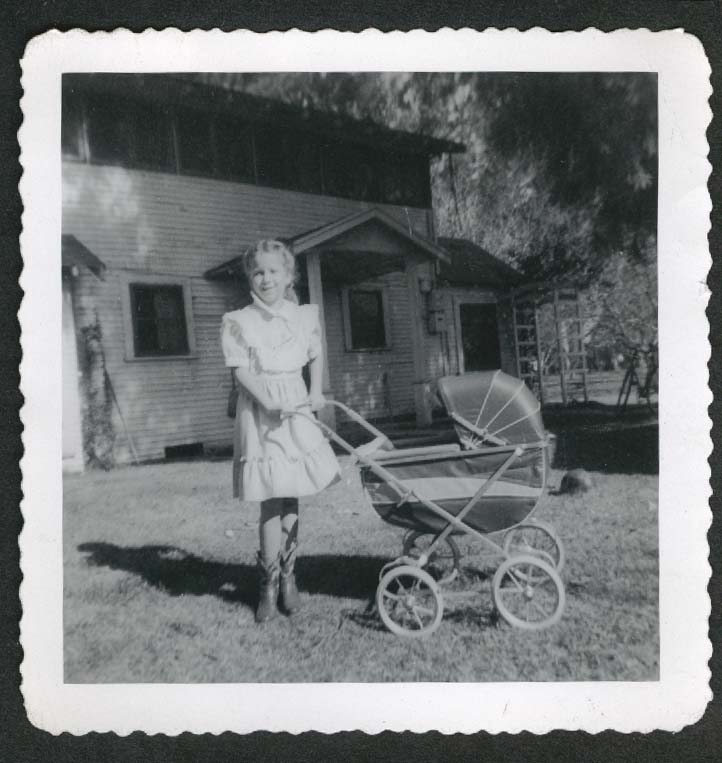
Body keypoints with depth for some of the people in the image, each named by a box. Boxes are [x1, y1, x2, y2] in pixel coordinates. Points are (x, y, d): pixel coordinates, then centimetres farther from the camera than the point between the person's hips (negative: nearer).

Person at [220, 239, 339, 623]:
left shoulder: (305, 316, 8)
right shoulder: (238, 321, -2)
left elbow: (316, 357, 19)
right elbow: (242, 370, -9)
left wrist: (316, 391, 3)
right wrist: (269, 401, -24)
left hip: (296, 412, 3)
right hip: (261, 414, -3)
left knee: (289, 498, 8)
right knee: (272, 500, -4)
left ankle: (287, 577, 23)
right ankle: (270, 583, 11)